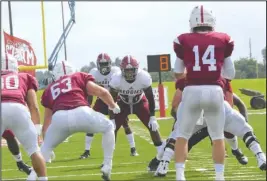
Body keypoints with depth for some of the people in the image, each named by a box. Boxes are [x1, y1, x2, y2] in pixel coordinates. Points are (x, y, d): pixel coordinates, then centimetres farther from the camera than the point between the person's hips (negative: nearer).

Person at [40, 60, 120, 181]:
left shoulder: (49, 89, 34)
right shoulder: (79, 77, 30)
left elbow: (46, 124, 37)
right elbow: (102, 92, 17)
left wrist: (47, 145, 47)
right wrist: (113, 106, 37)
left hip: (59, 118, 1)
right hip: (81, 113, -1)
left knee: (46, 146, 28)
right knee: (108, 128, 28)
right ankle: (107, 167, 23)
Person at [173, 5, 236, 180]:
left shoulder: (184, 41, 5)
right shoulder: (223, 40, 7)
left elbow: (178, 73, 17)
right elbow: (230, 75, 14)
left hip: (192, 91, -1)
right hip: (215, 91, 1)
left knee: (182, 136, 13)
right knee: (218, 136, 16)